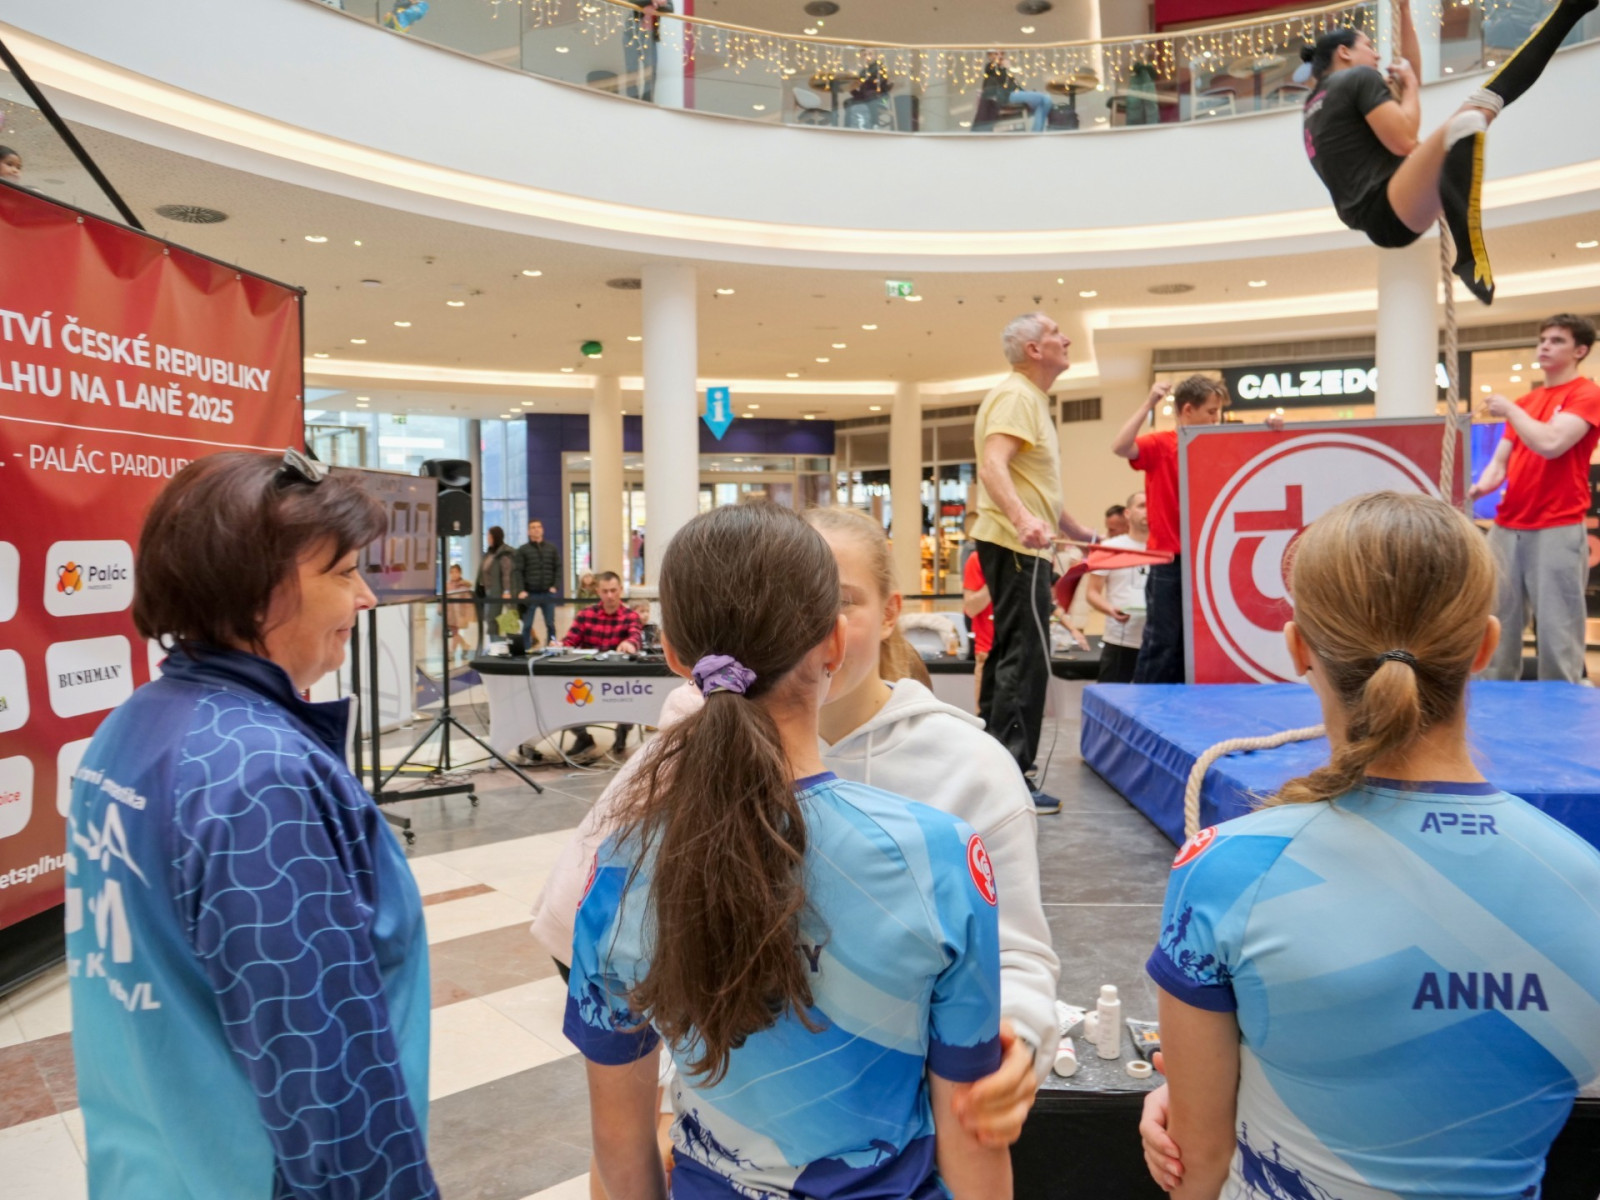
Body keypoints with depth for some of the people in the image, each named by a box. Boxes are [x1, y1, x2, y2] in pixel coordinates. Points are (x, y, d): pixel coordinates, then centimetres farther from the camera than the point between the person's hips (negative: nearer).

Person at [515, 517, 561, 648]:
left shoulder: (552, 549, 11)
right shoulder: (523, 550, 3)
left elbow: (558, 568, 7)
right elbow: (518, 572, -3)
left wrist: (555, 587, -6)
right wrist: (521, 591, -14)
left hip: (548, 593, 2)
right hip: (530, 594, -2)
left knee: (550, 624, 6)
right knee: (527, 625, 1)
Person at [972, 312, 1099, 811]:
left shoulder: (1030, 398, 21)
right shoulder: (1015, 396, -12)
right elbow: (992, 467, -28)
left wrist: (1080, 532, 32)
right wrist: (1023, 518, -44)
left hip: (1019, 545, 11)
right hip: (1018, 544, -11)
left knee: (1008, 653, 15)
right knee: (1024, 660, -10)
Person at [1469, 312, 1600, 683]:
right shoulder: (1524, 403, 18)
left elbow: (1550, 444, -18)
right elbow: (1501, 459, 13)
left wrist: (1510, 410, -5)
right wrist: (1483, 485, -8)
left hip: (1557, 530, -6)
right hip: (1507, 527, 7)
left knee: (1556, 628, -5)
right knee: (1498, 623, 8)